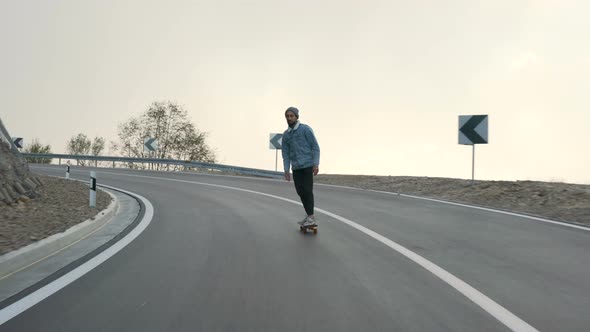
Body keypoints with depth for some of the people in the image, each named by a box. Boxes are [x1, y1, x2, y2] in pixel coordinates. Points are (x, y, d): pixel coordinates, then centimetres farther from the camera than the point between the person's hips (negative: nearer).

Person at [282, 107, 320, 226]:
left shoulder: (306, 129, -7)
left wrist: (316, 164, -18)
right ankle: (309, 216, 16)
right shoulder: (286, 134, 11)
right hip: (296, 168, 6)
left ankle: (311, 217, -10)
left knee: (307, 190, -13)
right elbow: (286, 153, 10)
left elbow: (315, 147, -9)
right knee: (300, 192, 6)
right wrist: (286, 170, 2)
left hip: (308, 165, -6)